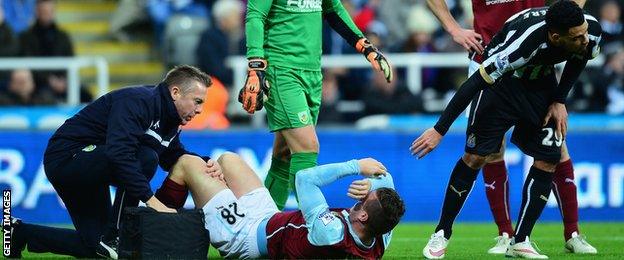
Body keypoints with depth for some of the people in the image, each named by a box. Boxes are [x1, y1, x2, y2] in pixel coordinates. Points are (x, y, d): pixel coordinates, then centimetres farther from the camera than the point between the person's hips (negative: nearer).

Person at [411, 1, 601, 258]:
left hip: (541, 79, 5)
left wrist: (560, 101, -3)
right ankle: (441, 235, 7)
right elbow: (475, 83, -37)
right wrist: (439, 130, -35)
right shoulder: (524, 42, -42)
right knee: (476, 156, -8)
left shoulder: (592, 30, -26)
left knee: (548, 158, -6)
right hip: (502, 79, -5)